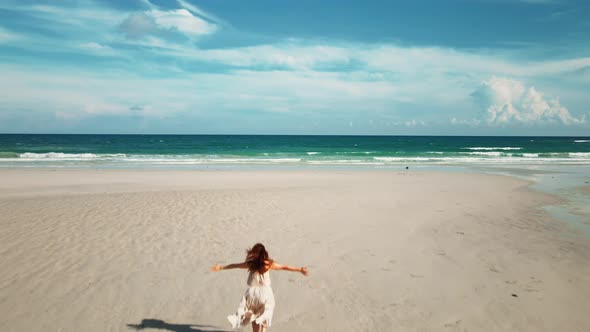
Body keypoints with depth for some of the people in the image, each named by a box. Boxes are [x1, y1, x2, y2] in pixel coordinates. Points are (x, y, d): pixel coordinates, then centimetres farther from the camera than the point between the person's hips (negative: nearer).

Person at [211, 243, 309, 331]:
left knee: (254, 316, 19)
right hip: (265, 293, 0)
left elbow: (234, 265, 6)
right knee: (263, 317, 16)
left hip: (252, 292, 1)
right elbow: (285, 267, 0)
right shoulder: (269, 264, -8)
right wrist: (300, 269, 11)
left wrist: (220, 267, 20)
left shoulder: (250, 264, -7)